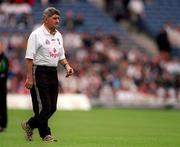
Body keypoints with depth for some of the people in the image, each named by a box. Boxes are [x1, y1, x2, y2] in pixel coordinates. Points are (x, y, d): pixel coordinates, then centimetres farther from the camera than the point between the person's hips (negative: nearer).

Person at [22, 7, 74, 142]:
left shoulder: (58, 35, 14)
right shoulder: (37, 34, -9)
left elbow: (61, 55, 21)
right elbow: (29, 57, -12)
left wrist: (67, 65, 1)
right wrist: (29, 78, -18)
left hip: (53, 73, 8)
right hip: (40, 72, -8)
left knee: (52, 107, 7)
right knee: (44, 106, -6)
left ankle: (30, 125, 25)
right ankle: (45, 134, 7)